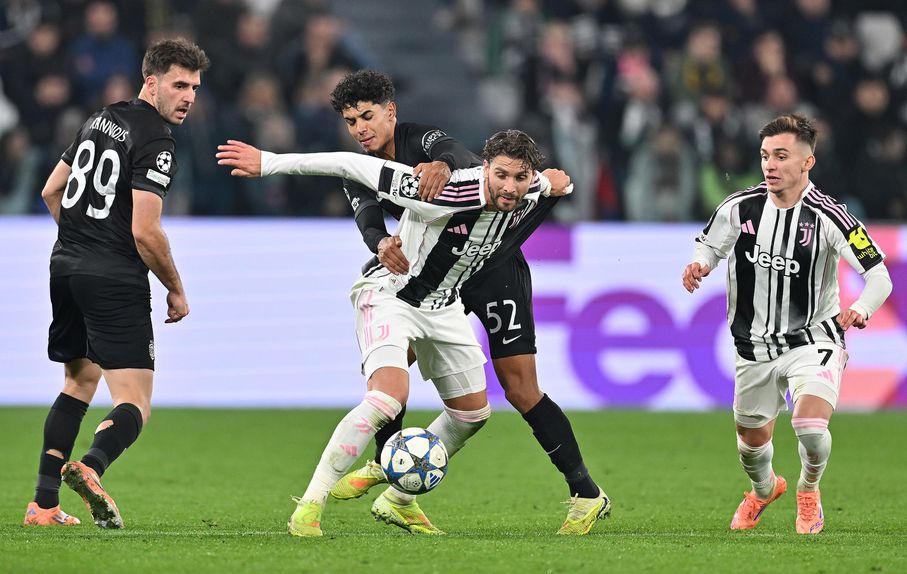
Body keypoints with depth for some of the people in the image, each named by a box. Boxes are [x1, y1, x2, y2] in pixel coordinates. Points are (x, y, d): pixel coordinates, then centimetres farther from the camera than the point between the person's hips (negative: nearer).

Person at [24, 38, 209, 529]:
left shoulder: (101, 120, 13)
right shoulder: (154, 143, -13)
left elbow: (51, 191, 21)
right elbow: (145, 232, -18)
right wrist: (176, 290, -4)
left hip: (65, 268, 8)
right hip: (116, 282, -8)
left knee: (79, 382, 23)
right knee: (133, 405, -7)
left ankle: (44, 504, 15)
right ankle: (91, 467, -38)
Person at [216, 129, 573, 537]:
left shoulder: (529, 194, -15)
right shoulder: (445, 195, -34)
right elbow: (354, 166, -30)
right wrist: (269, 163, -29)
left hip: (443, 305, 8)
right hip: (389, 294, -8)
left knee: (473, 413, 13)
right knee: (389, 398, -28)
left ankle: (397, 502, 29)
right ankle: (309, 505, -22)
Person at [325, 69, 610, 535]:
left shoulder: (421, 138, -16)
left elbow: (457, 152, -39)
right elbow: (368, 220, -18)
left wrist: (442, 164, -64)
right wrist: (381, 244, -43)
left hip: (496, 269, -6)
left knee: (521, 391, -12)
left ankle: (586, 494, -7)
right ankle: (385, 463, 19)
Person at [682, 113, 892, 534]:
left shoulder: (826, 217, -17)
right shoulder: (740, 208, -6)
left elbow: (879, 276, -17)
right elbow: (709, 247, 12)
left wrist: (862, 309, -37)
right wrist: (699, 265, -12)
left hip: (813, 341, -4)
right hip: (755, 348, 4)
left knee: (810, 425, -25)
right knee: (751, 443, 14)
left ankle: (808, 491, 9)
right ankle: (765, 489, 52)